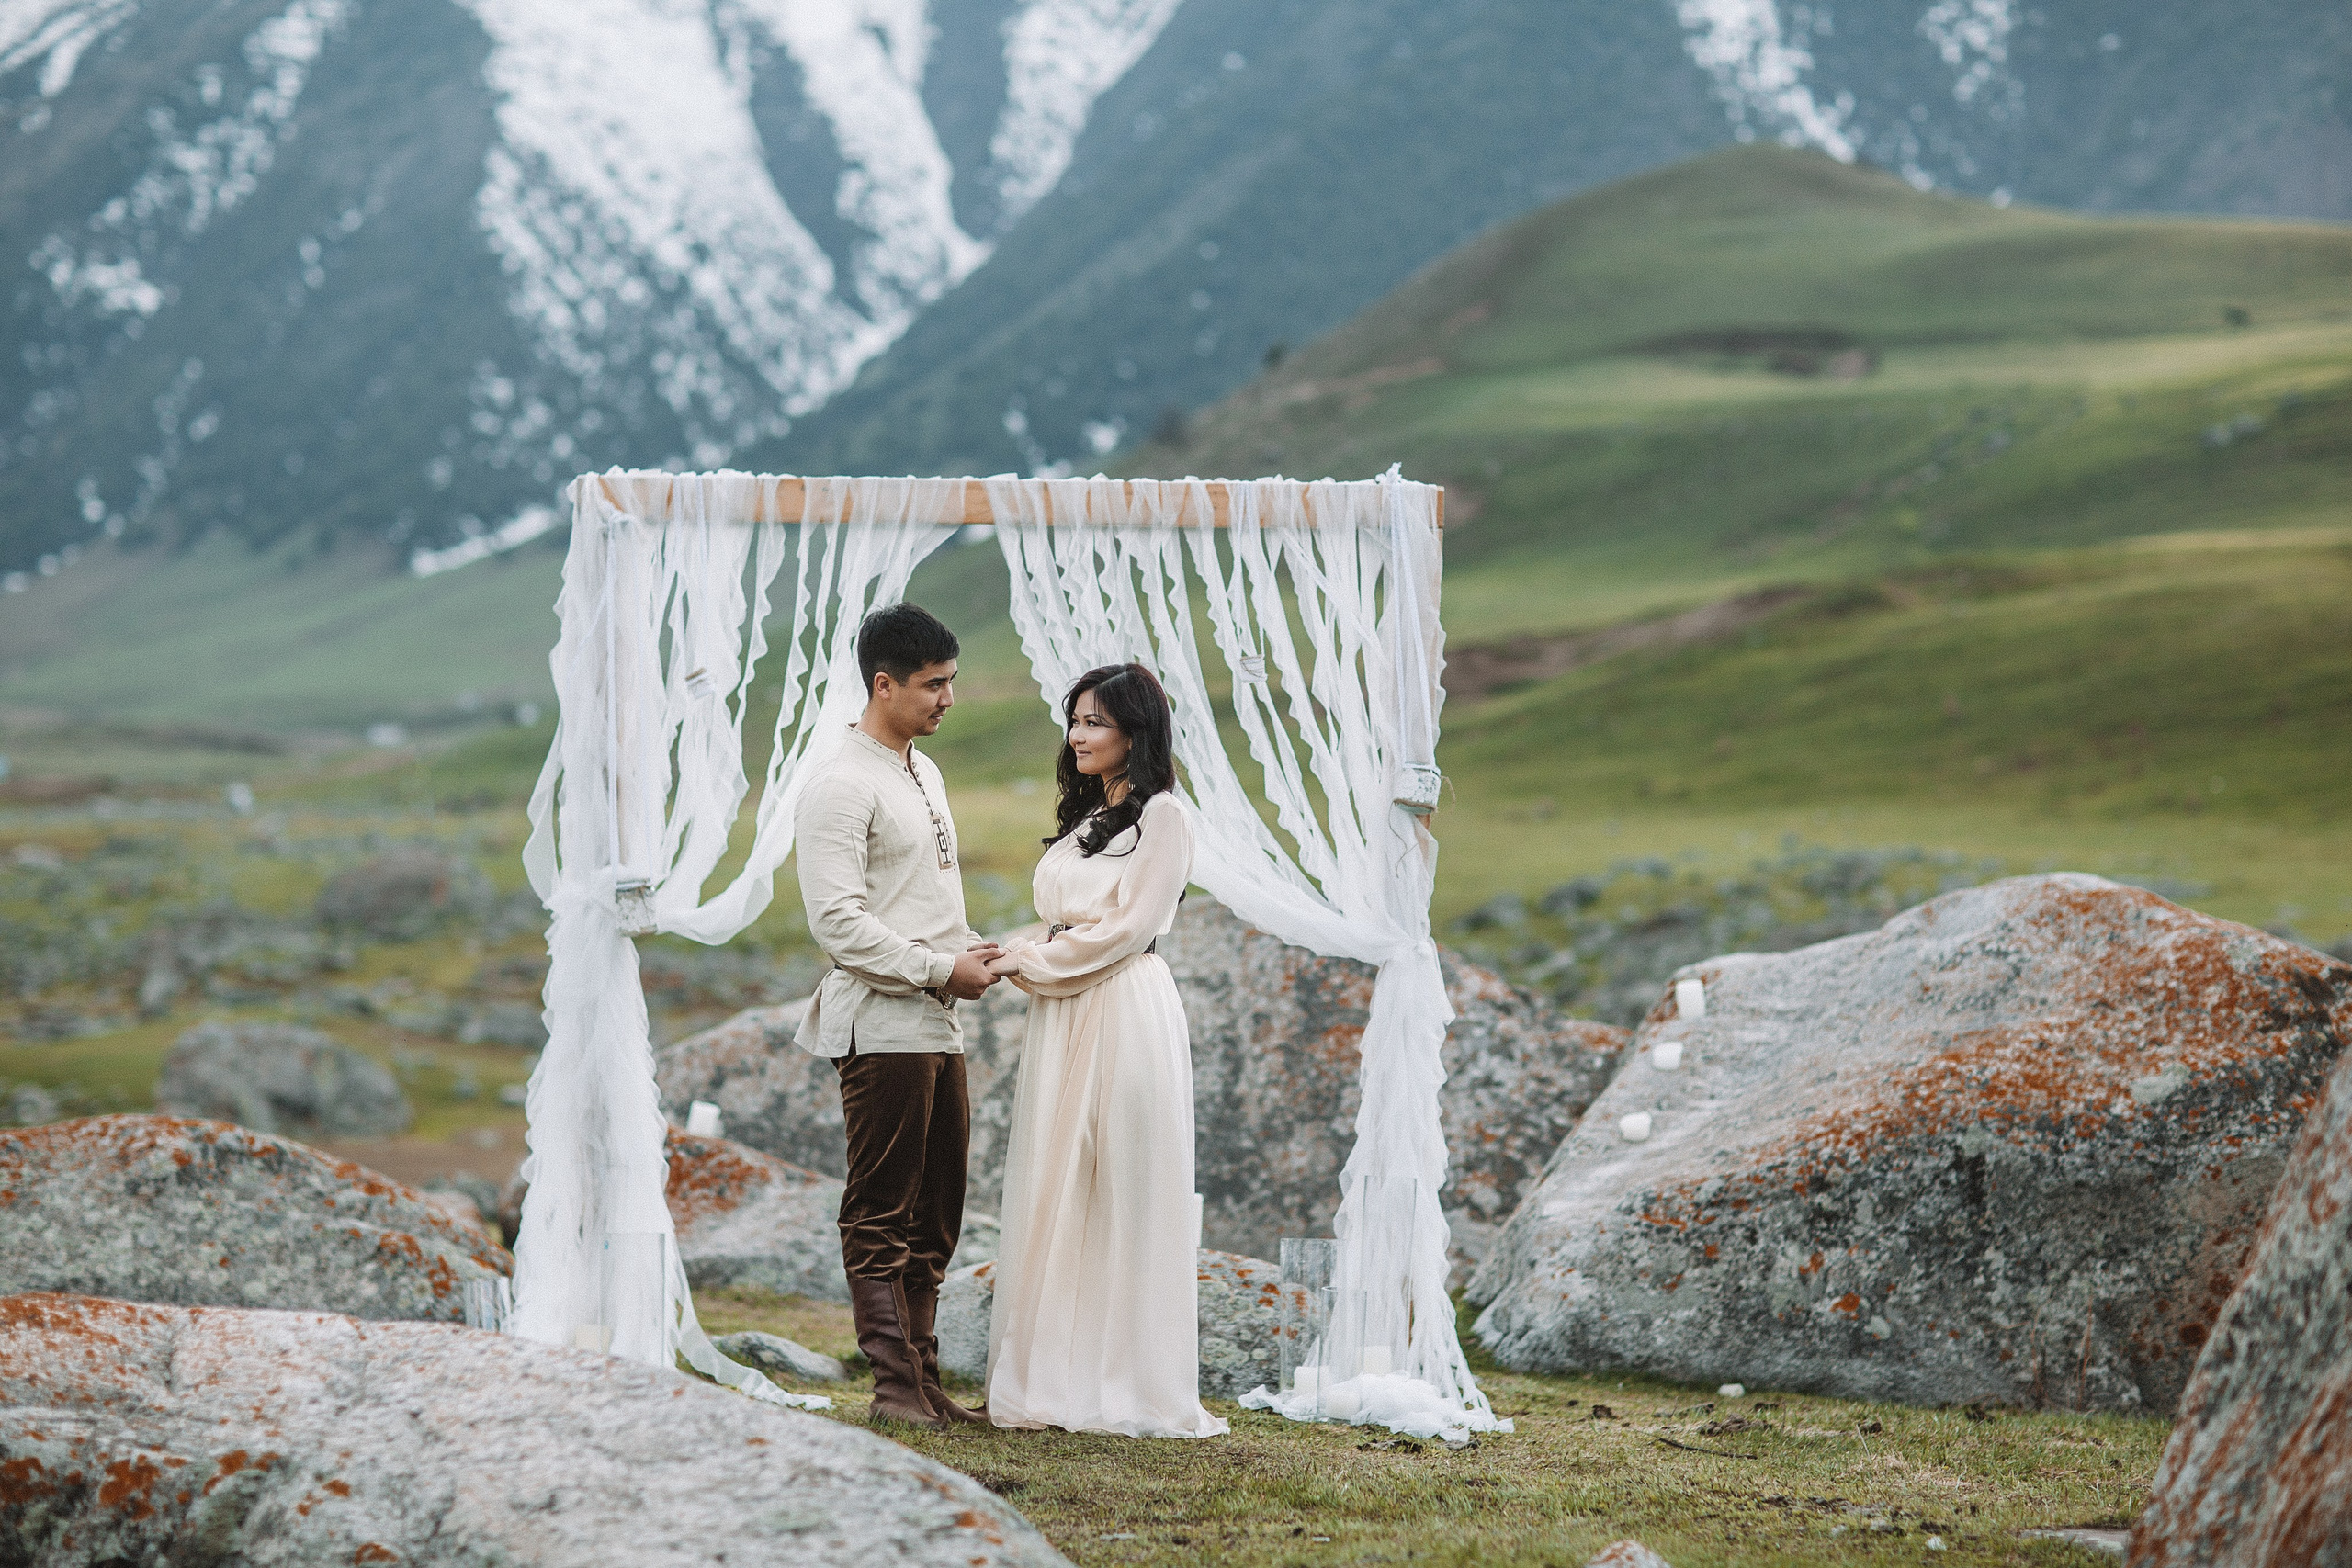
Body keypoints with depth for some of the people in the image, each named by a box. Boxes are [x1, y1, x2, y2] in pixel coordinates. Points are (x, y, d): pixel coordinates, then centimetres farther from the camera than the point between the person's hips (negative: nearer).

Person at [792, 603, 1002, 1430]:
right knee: (881, 1216, -3)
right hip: (883, 1028, -9)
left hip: (939, 1025, 9)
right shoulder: (840, 789, -13)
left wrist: (973, 951, 8)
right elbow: (837, 922, -19)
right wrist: (940, 969, -16)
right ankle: (895, 1386, -1)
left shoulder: (925, 773, 17)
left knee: (935, 1218, 12)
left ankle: (926, 1382, 18)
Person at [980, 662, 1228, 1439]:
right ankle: (1060, 1375, 7)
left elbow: (1129, 927, -11)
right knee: (1056, 1192, 4)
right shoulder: (1080, 818, 20)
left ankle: (1130, 1383, -1)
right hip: (1062, 1019, 8)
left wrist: (1033, 963, -7)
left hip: (1124, 1016, -8)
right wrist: (1019, 957, 2)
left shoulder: (1162, 817, -4)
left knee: (1122, 1192, -5)